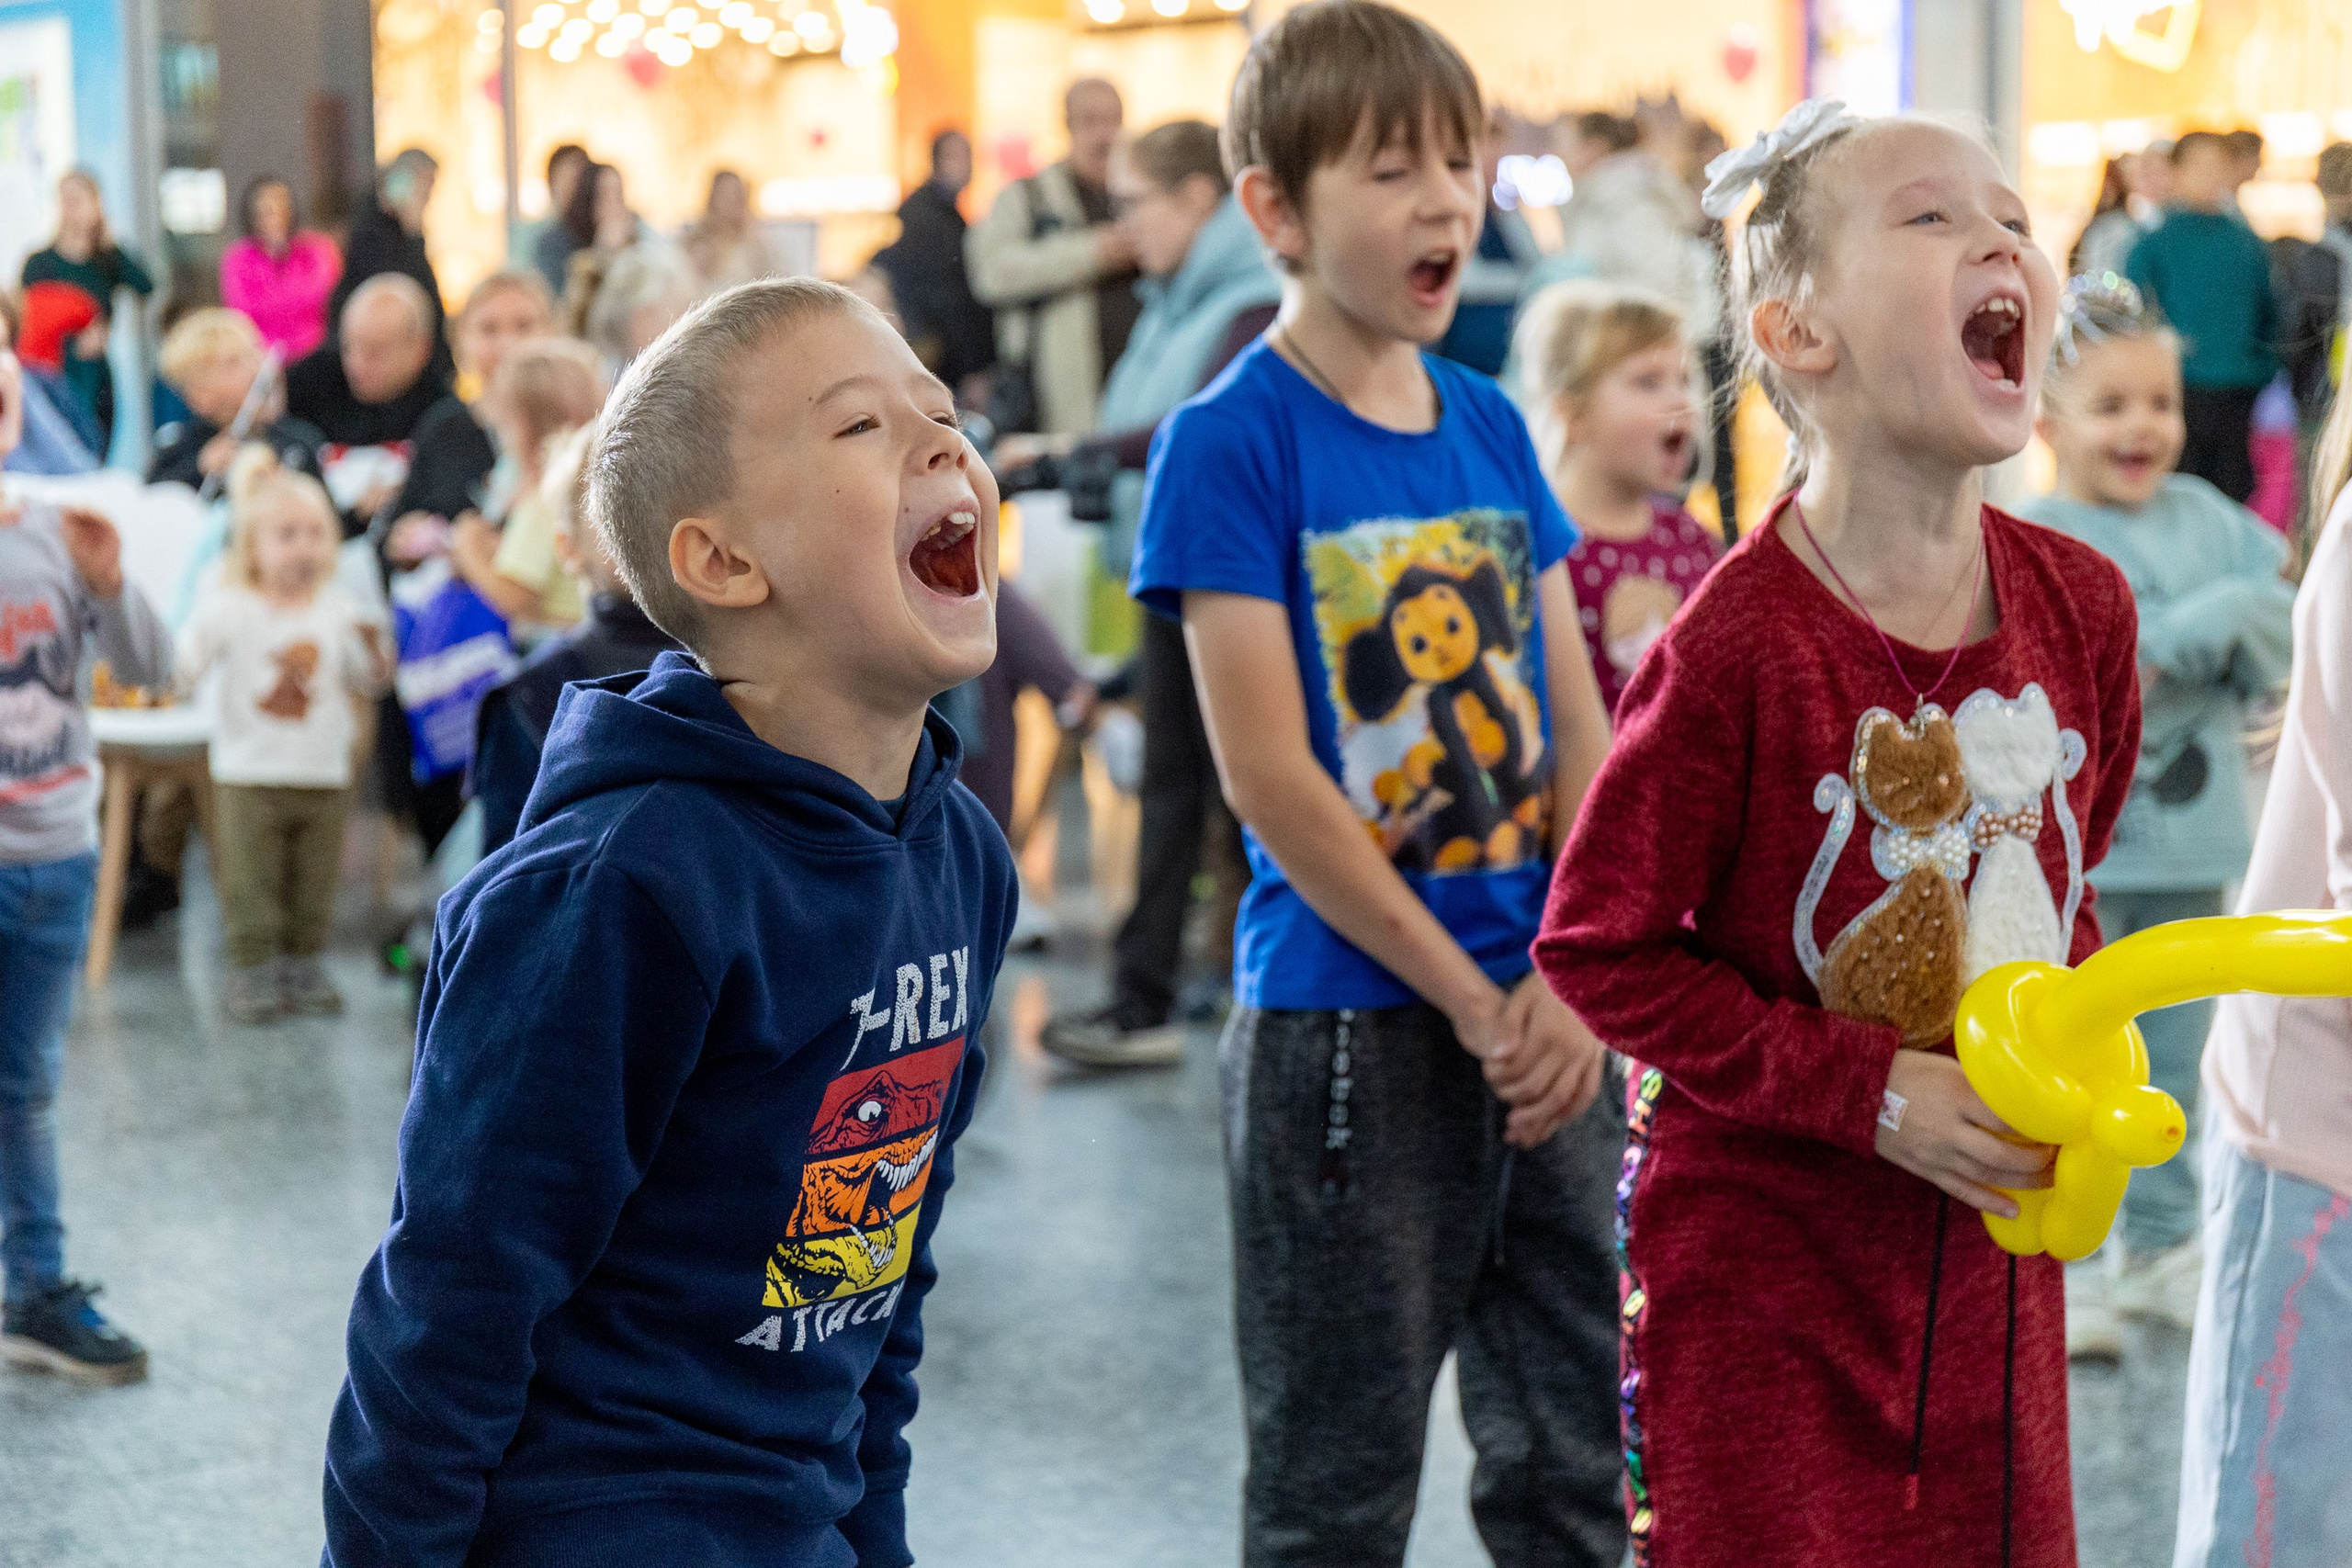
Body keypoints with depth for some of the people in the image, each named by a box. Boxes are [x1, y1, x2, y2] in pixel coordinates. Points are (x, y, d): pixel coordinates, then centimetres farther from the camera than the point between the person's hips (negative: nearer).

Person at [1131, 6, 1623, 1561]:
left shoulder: (1492, 426, 8)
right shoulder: (1233, 442, -9)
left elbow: (1579, 726, 7)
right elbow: (1270, 775, -14)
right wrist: (1471, 999, -13)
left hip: (1542, 1021, 6)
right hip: (1345, 1024, -6)